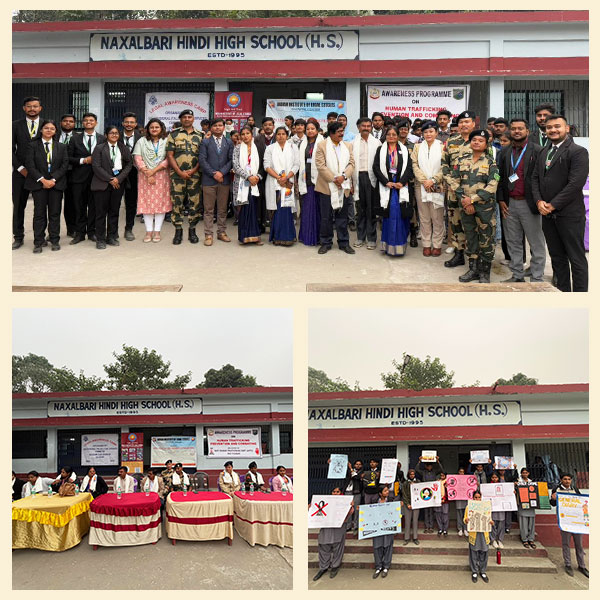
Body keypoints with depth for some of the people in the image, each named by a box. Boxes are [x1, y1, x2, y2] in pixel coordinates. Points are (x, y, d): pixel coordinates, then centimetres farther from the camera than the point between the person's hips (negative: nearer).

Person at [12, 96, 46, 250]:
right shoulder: (16, 125, 5)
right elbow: (11, 149, 3)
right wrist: (21, 168, -6)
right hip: (21, 172, 1)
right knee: (18, 205, 5)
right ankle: (18, 237, 13)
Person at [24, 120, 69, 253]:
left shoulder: (61, 147, 9)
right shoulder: (33, 145, 3)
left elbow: (65, 165, 1)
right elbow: (30, 165, -4)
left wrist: (53, 180, -10)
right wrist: (42, 180, -13)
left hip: (56, 183, 2)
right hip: (38, 183, -1)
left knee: (55, 213, 3)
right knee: (39, 213, 0)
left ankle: (55, 240, 11)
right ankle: (39, 242, 5)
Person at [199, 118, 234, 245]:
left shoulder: (229, 143, 12)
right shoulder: (205, 142, 6)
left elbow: (231, 160, 4)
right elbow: (202, 160, -2)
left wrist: (222, 172, -10)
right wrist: (213, 173, -11)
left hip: (224, 179, 2)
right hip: (209, 180, -2)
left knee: (223, 209, 7)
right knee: (209, 209, 0)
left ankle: (222, 232, 16)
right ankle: (208, 234, 2)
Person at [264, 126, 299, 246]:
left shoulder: (293, 148, 10)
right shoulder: (270, 148, 9)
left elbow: (296, 165, 2)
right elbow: (267, 166, 0)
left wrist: (286, 178, -11)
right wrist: (278, 178, -11)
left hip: (288, 182, 0)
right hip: (274, 183, 0)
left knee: (286, 208, -8)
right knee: (277, 209, -3)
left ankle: (286, 236, -4)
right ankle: (277, 236, 2)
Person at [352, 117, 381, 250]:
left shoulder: (376, 143, 3)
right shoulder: (353, 143, 6)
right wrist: (351, 182, 0)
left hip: (371, 177, -1)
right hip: (358, 177, 1)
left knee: (372, 209, 1)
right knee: (361, 208, 9)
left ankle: (372, 238, 8)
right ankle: (360, 237, 17)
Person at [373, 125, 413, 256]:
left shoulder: (404, 150, 9)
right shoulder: (380, 150, 8)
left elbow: (409, 168, 3)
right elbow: (376, 167, 0)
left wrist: (402, 182, -11)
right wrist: (386, 182, -10)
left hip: (401, 186, 1)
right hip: (386, 187, -1)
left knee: (401, 215, -3)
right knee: (389, 215, -3)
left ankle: (400, 244, 3)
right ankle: (389, 245, 4)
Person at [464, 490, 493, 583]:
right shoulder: (468, 507, 0)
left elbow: (489, 518, 11)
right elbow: (465, 519, 4)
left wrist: (491, 522, -11)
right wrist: (466, 520, -19)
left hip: (484, 533, 2)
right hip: (473, 533, -1)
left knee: (484, 553, 7)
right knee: (474, 554, 5)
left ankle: (483, 572, 22)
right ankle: (474, 572, 20)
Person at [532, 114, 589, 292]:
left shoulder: (578, 152, -8)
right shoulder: (543, 152, 15)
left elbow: (576, 183, -16)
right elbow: (535, 178, 13)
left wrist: (553, 205, -15)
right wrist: (539, 201, -4)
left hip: (569, 215, -7)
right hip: (547, 213, 7)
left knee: (577, 259, -1)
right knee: (557, 257, 13)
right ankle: (562, 290, 22)